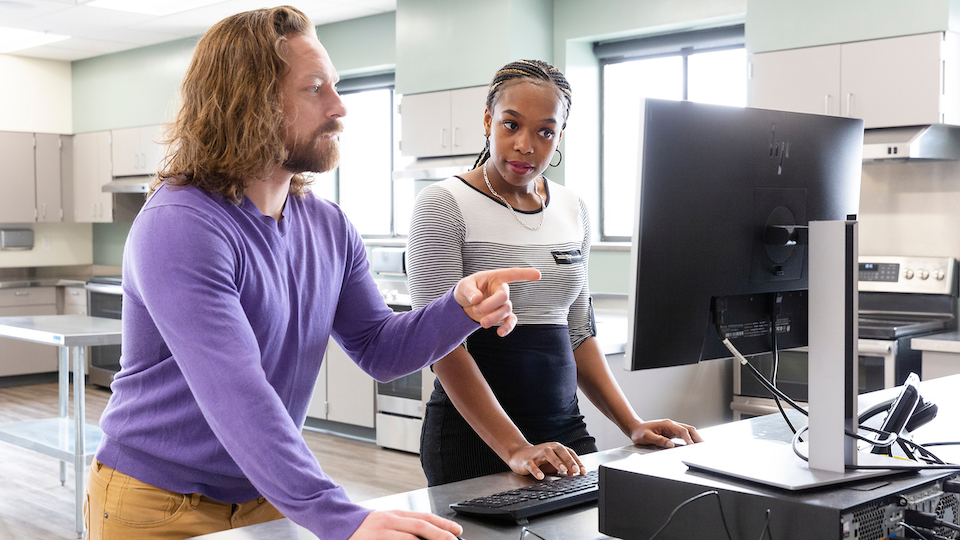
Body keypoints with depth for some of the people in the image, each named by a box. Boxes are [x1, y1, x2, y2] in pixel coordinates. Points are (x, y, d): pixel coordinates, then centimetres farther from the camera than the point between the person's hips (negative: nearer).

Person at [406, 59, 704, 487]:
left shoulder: (573, 211, 10)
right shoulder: (443, 206, -9)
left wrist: (633, 425, 5)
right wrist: (515, 450, -23)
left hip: (564, 426, 5)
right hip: (475, 435, -5)